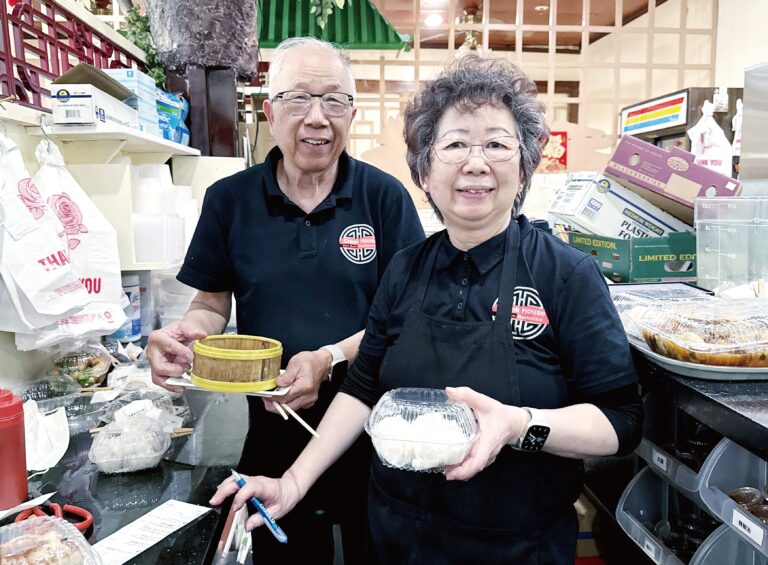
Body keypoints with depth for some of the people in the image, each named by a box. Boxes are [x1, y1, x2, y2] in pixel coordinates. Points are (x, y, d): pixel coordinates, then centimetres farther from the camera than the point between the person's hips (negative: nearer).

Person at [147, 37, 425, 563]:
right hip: (272, 432, 2)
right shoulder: (229, 199, -1)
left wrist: (331, 359, -24)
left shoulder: (385, 197, -7)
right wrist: (187, 332, -17)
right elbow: (213, 303, 6)